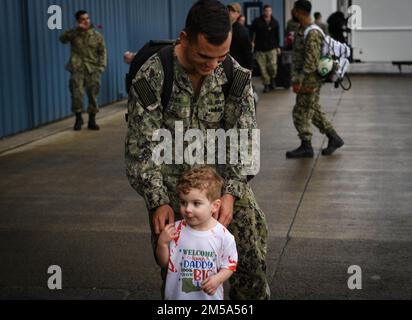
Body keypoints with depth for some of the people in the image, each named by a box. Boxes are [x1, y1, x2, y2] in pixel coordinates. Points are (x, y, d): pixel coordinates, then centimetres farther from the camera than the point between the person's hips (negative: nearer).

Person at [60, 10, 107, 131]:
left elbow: (102, 52, 6)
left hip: (93, 70, 1)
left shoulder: (97, 35, 7)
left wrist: (101, 67, -6)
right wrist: (77, 29, -18)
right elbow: (62, 39, -14)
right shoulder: (73, 33, 5)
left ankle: (92, 121, 15)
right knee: (77, 94, -9)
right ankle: (78, 118, 8)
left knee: (93, 95, 4)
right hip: (78, 69, -1)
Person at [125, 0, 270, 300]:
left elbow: (244, 138, -8)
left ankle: (251, 297, 10)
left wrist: (231, 192, -20)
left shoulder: (237, 75, -8)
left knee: (252, 226, -12)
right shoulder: (151, 78, -16)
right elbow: (142, 147, -13)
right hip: (171, 177, -2)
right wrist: (158, 201, -21)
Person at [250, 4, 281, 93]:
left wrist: (278, 47, 11)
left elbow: (277, 36, 12)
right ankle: (266, 84, 12)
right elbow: (252, 32, 7)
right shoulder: (257, 21, -1)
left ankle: (272, 79, 18)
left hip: (272, 48, 0)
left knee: (273, 66, -12)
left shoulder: (275, 23, 5)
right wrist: (252, 41, -6)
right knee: (263, 68, -1)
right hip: (260, 49, 0)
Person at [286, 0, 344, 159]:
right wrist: (297, 79, 18)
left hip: (309, 81, -10)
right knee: (314, 111, 16)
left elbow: (311, 61, -24)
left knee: (301, 113, -1)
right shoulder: (302, 31, 11)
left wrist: (299, 80, -23)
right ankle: (334, 138, 24)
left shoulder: (312, 34, -20)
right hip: (307, 80, 10)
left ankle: (306, 147, 10)